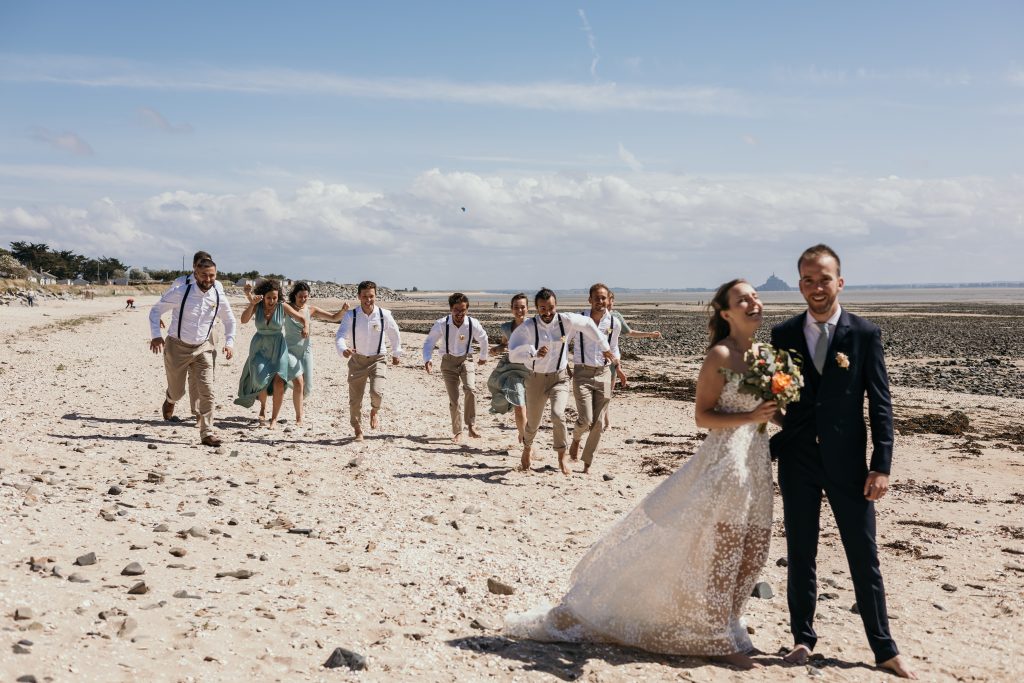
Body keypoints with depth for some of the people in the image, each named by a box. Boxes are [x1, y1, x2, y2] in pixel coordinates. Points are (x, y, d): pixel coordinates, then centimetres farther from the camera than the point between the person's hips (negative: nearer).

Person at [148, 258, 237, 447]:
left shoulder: (218, 299, -6)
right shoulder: (180, 293, -17)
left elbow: (230, 321, 14)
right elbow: (156, 310, -6)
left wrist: (229, 342, 1)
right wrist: (155, 335, -18)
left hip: (203, 348, 2)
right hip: (177, 347, -2)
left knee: (207, 391, -9)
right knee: (177, 392, 10)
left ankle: (207, 433, -1)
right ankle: (170, 398, 49)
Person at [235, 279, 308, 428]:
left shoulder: (282, 307, -9)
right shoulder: (257, 306, -7)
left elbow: (302, 318, -6)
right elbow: (244, 320, -21)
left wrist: (306, 327, -29)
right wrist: (252, 303, -34)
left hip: (278, 348, 0)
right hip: (259, 347, 0)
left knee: (279, 383, -9)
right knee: (261, 379, -13)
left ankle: (274, 419, 5)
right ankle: (263, 407, 18)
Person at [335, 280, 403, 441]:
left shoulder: (384, 315, -10)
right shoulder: (351, 316, -13)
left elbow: (394, 334, 8)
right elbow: (340, 336, -22)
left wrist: (396, 353, 18)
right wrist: (343, 350, -43)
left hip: (378, 359, -1)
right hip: (357, 359, 1)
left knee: (377, 392, -21)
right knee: (355, 398, 4)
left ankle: (375, 412, 15)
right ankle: (358, 430, 27)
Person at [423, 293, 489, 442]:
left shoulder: (473, 324, -17)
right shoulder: (441, 324, -21)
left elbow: (483, 339, 6)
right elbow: (429, 342, -7)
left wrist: (483, 356, 21)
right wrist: (427, 360, -23)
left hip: (466, 359, 0)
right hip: (449, 361, 0)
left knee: (470, 389, -25)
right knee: (453, 399, 0)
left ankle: (471, 425, -12)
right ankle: (457, 432, 16)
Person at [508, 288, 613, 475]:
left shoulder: (566, 321, -13)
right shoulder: (528, 328, -19)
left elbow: (588, 324, 6)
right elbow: (514, 354, -26)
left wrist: (604, 347, 13)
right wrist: (534, 353, -41)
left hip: (559, 377, 0)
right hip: (536, 378, 0)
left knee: (558, 415, -24)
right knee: (533, 423, 13)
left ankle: (562, 458, -7)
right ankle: (527, 449, 46)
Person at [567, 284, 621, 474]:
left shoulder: (614, 324, 3)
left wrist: (616, 359, 5)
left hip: (603, 373, 3)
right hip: (582, 373, -3)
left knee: (598, 423, 3)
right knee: (586, 419, -15)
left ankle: (587, 463, 17)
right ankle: (576, 439, 21)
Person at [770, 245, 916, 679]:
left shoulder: (865, 334, -3)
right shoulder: (783, 335, 3)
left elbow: (880, 403, -3)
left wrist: (881, 466, -9)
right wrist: (766, 457, 3)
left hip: (847, 462, -1)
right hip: (797, 462, 2)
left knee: (865, 559, 5)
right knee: (800, 556, 10)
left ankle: (885, 651, 17)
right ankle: (803, 639, 25)